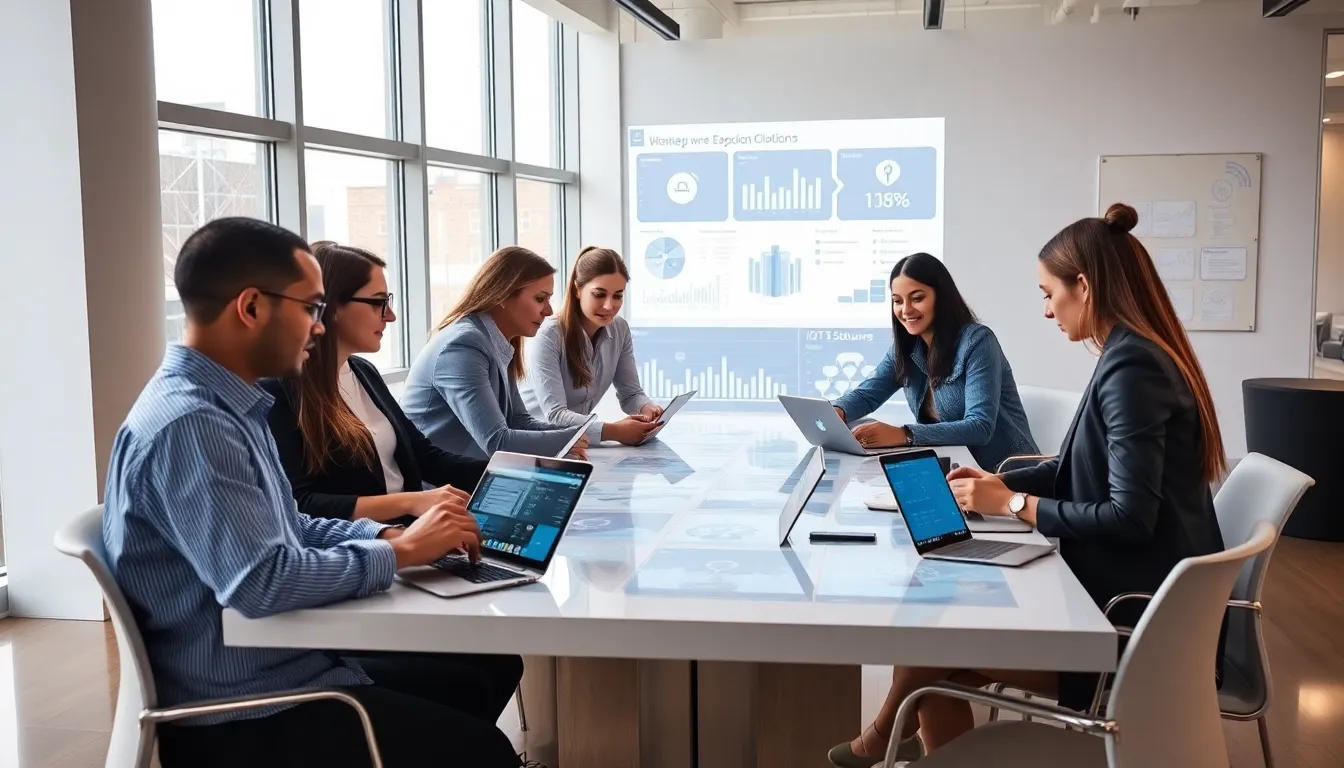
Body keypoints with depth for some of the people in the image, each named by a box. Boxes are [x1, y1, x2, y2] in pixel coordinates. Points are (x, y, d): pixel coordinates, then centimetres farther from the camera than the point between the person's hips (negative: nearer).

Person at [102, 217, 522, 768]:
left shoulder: (227, 405, 9)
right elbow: (260, 583, -31)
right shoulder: (189, 423, -24)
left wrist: (390, 534, -1)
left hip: (279, 669, 10)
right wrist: (401, 552, -19)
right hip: (241, 716, -10)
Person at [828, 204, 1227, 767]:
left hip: (1139, 622, -9)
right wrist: (999, 483, 7)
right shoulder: (1137, 356, 11)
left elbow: (1130, 517, -25)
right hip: (1136, 599, 9)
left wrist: (1015, 505, -14)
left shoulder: (1131, 368, -21)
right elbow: (1085, 469, 20)